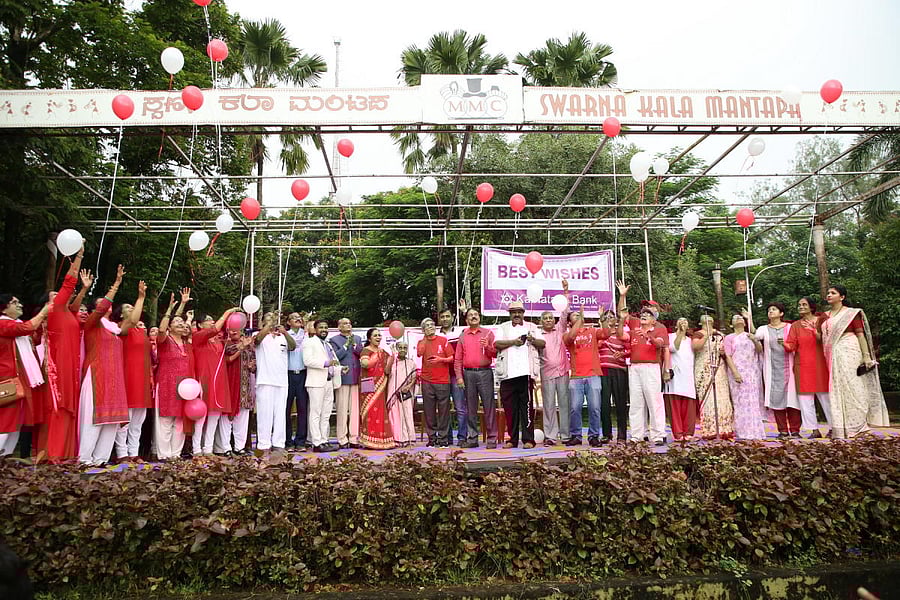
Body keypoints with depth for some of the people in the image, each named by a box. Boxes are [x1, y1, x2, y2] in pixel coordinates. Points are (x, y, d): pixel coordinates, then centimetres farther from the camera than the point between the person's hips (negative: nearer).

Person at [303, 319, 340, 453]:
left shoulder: (328, 345, 24)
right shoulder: (309, 342, -1)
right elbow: (307, 360, -16)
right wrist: (326, 363, -23)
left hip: (329, 383, 8)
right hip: (316, 383, -8)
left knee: (326, 415, 9)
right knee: (316, 414, -6)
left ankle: (324, 441, 14)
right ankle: (317, 444, -5)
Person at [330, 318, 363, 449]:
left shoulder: (357, 338, 17)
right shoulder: (334, 340, 3)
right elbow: (334, 357, -9)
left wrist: (354, 345, -7)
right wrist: (346, 345, -11)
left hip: (356, 379, 4)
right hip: (343, 378, -4)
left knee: (355, 410, 6)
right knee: (342, 410, -1)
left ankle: (354, 439, 11)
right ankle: (342, 439, 6)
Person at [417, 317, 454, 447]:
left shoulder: (443, 340, 7)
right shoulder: (421, 342, 11)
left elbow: (452, 358, 7)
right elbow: (419, 353, -11)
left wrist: (441, 359, -11)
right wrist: (426, 337, -4)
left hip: (443, 380, -1)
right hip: (427, 381, 1)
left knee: (443, 410, -1)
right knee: (429, 411, 3)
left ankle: (443, 438, 6)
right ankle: (432, 438, 11)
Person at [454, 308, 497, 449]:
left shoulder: (488, 333, 8)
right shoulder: (462, 336, 13)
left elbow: (495, 354, 5)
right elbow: (457, 359, 10)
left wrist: (487, 347, -14)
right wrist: (459, 377, 2)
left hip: (485, 372, -2)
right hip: (468, 374, 2)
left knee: (489, 405, -4)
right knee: (470, 407, 6)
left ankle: (492, 439, 1)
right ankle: (472, 439, 13)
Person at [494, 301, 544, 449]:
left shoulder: (532, 327, 19)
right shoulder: (503, 328, 17)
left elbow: (543, 344, 10)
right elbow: (496, 344, 1)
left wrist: (533, 340, -9)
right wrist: (513, 342, -10)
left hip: (525, 372, -1)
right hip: (507, 374, 1)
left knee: (527, 406, -4)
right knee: (509, 408, 3)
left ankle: (528, 439, 0)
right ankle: (512, 439, 12)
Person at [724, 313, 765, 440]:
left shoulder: (752, 335, 20)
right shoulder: (729, 337, 9)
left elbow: (760, 350, 7)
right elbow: (728, 356, -1)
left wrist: (755, 340, -14)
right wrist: (735, 373, -14)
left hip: (753, 372, 3)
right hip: (738, 372, -3)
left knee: (753, 401, -1)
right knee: (740, 401, -9)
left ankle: (755, 431, 1)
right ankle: (743, 432, -9)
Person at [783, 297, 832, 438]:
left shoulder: (821, 320, 5)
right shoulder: (795, 325, 12)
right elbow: (791, 345, 3)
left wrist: (813, 330, -18)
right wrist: (784, 344, -18)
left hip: (819, 364, -2)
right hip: (802, 365, 2)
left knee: (825, 396, 1)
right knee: (805, 398, -1)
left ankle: (833, 427, 11)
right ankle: (814, 430, 4)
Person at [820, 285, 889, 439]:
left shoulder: (851, 313, 1)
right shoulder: (825, 316, 16)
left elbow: (860, 334, -5)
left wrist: (866, 356, -10)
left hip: (847, 352, -5)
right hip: (832, 355, 6)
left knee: (850, 387, -5)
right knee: (837, 389, 6)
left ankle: (856, 426, 3)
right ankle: (839, 428, 10)